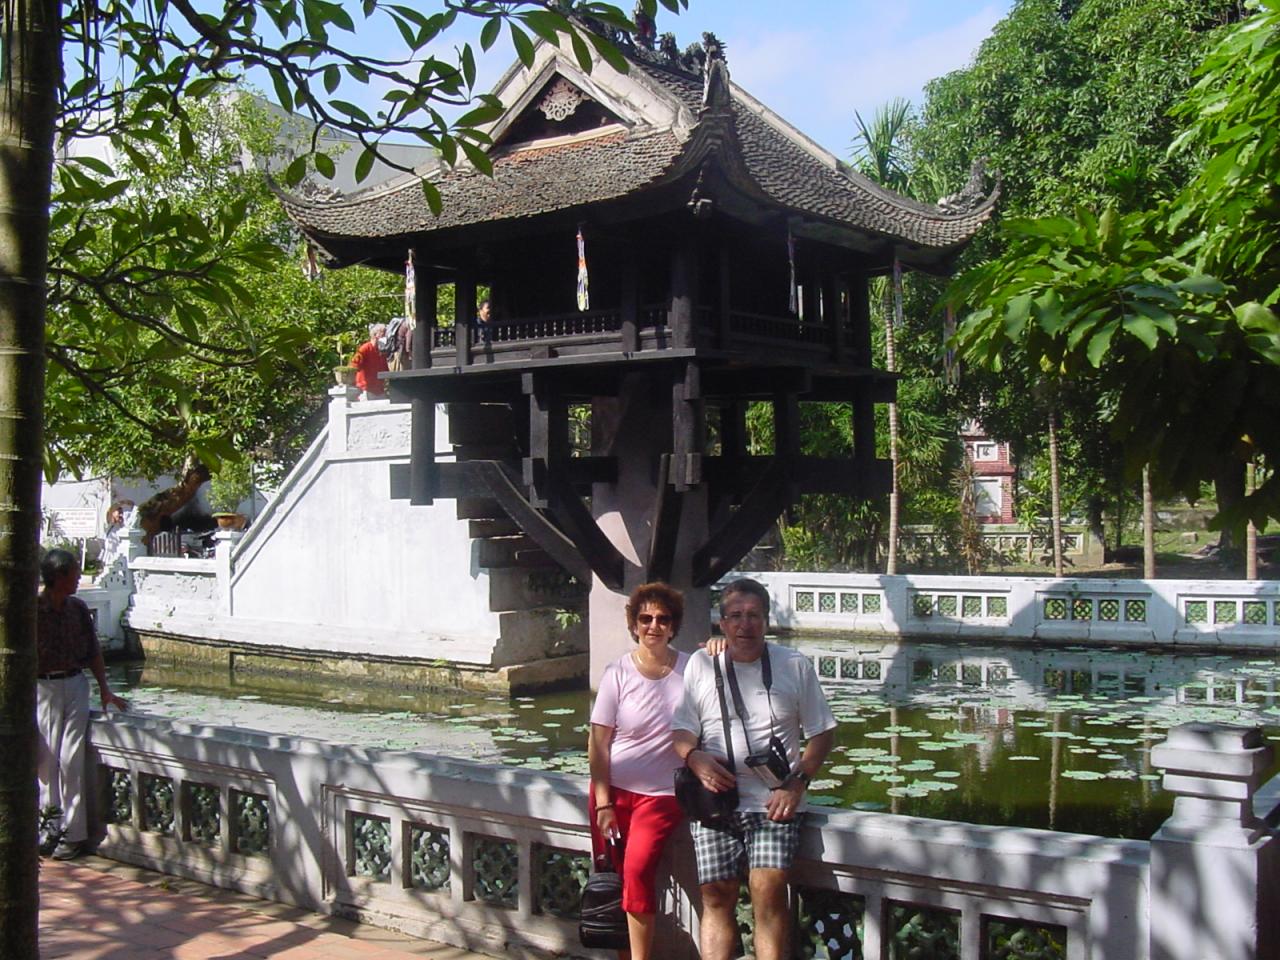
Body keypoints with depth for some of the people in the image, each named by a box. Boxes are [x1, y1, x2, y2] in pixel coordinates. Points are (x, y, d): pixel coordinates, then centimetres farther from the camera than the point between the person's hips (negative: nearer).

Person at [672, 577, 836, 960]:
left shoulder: (795, 666, 6)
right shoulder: (701, 665, 8)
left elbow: (822, 732, 9)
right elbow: (681, 730, 9)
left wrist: (797, 783, -4)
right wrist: (695, 758, -14)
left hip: (773, 801, -1)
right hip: (715, 800, 1)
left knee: (768, 889, -16)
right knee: (716, 896, -2)